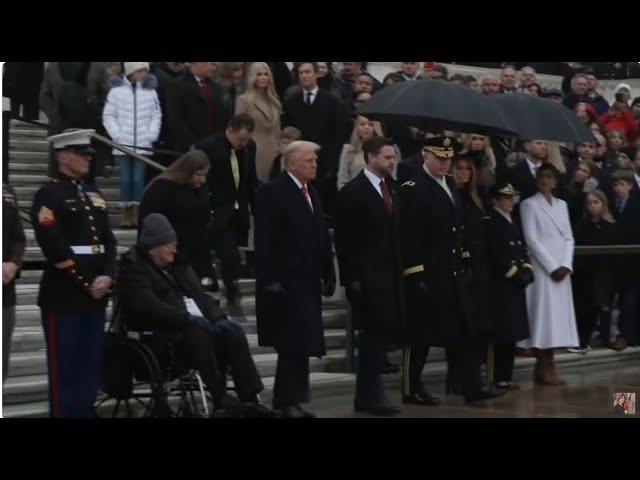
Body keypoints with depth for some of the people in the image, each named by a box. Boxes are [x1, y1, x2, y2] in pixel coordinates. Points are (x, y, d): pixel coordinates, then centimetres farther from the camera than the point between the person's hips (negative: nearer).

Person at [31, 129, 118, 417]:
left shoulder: (94, 195, 16)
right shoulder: (49, 195, -7)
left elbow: (108, 241, 13)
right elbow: (54, 246, -17)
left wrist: (107, 277, -4)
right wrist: (85, 282, -15)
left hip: (96, 295, 7)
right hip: (64, 296, -7)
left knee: (91, 368, 11)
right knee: (64, 370, -2)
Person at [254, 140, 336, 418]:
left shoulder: (311, 192, 16)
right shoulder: (273, 192, -9)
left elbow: (320, 236, 18)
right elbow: (265, 242, -14)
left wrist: (328, 274, 12)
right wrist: (270, 280, -19)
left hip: (308, 281, 8)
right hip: (286, 282, -8)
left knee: (299, 344, 8)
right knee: (294, 343, -9)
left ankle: (287, 400, 14)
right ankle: (289, 401, -3)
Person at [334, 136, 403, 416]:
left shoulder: (391, 188, 13)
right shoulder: (352, 192, -8)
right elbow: (345, 241, -11)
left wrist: (400, 271, 9)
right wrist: (351, 279, -16)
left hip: (390, 275, 7)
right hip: (367, 277, -7)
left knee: (380, 335, 8)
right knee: (374, 334, -4)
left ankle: (368, 395, 14)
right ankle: (370, 396, 4)